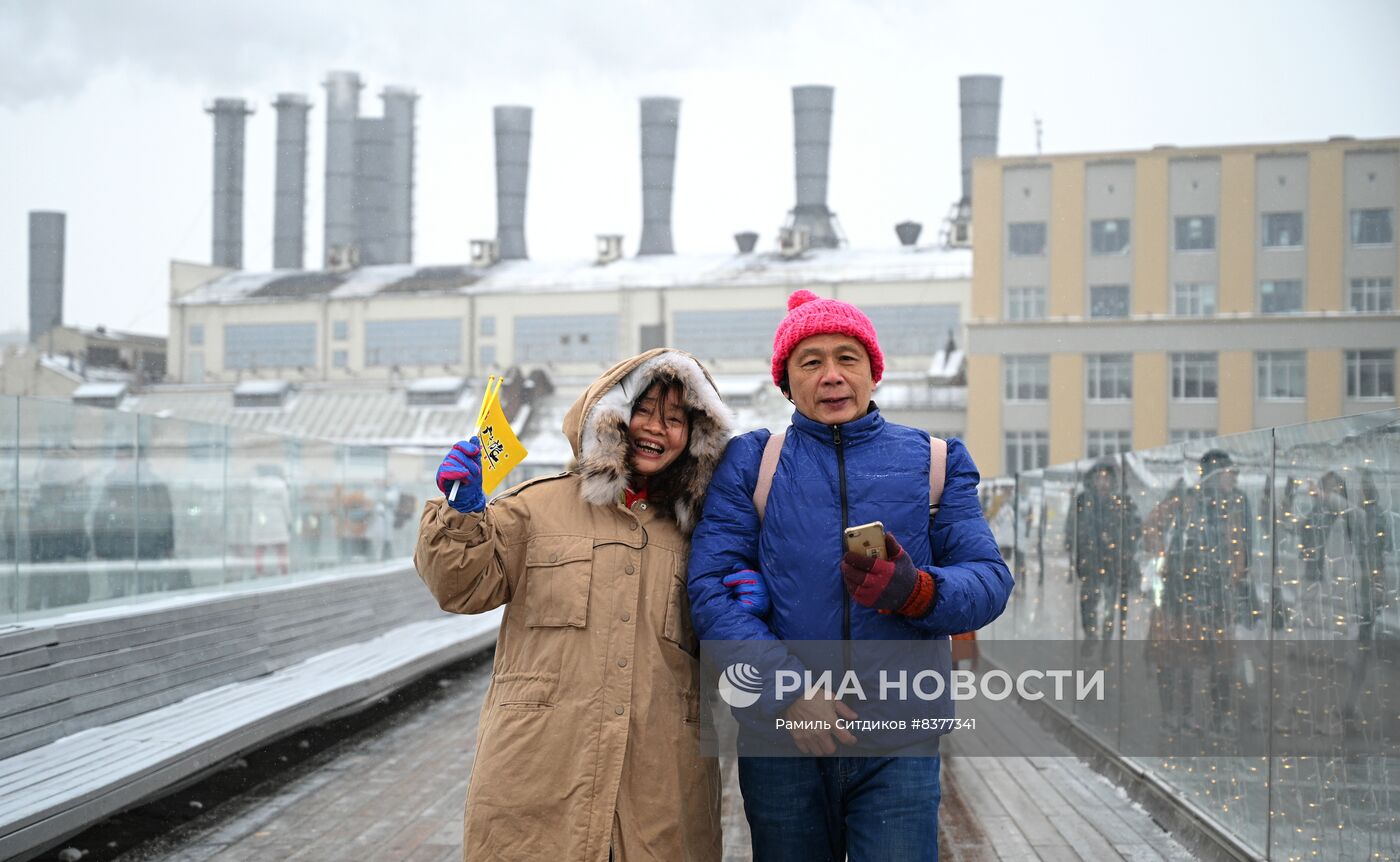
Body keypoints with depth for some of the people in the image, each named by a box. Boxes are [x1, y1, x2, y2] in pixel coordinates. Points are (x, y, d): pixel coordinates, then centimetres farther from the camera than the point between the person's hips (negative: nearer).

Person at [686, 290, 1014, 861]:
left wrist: (916, 590, -19)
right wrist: (787, 691, -16)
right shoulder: (749, 461, 8)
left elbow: (990, 581, 3)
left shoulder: (934, 461, 11)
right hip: (779, 736, 0)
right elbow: (711, 589, -3)